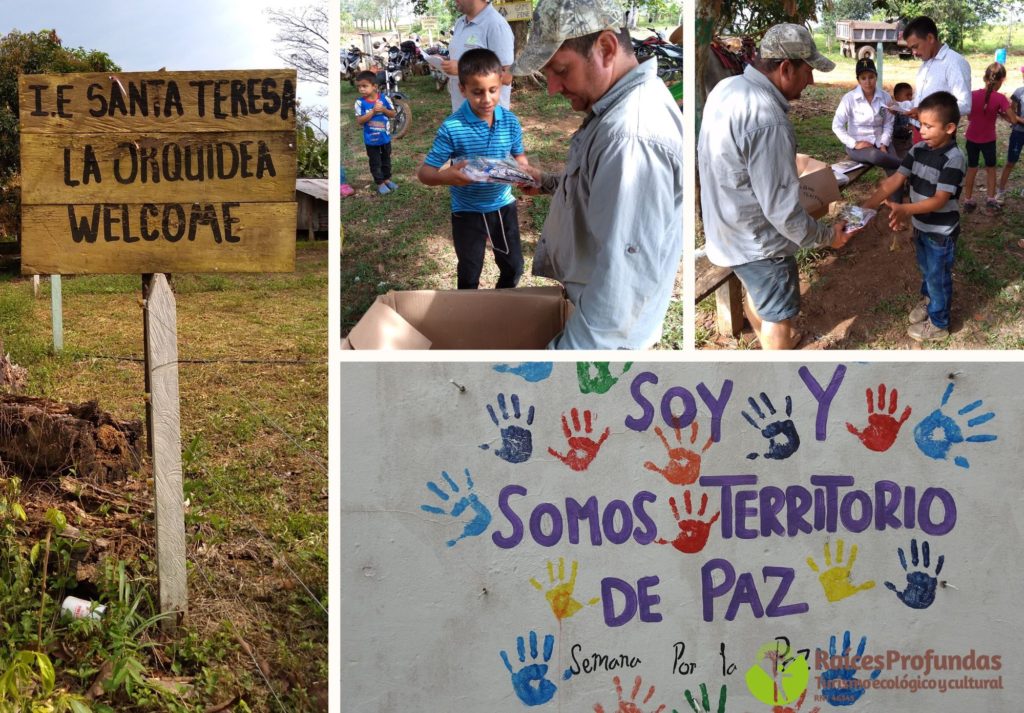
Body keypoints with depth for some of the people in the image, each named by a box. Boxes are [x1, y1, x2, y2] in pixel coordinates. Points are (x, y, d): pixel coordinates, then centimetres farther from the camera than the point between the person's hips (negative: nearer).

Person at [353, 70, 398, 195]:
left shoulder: (385, 99, -10)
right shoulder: (360, 102, -15)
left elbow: (393, 114, -2)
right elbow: (359, 121, -19)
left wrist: (384, 110, -22)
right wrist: (373, 111, -27)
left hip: (385, 137, 2)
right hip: (371, 139, -2)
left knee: (386, 160, 19)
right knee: (375, 162, 8)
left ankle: (387, 179, 36)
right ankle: (379, 183, 20)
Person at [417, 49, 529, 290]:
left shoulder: (510, 121, -8)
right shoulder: (452, 128, -21)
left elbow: (519, 157, 8)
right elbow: (424, 172, -17)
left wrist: (522, 170, -17)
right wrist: (447, 176, -40)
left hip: (503, 206, 4)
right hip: (467, 212, -3)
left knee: (513, 266, 16)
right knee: (469, 275, 12)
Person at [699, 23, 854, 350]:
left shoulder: (727, 88, -4)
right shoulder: (767, 121, -33)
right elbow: (781, 208, -28)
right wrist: (826, 236, -12)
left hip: (727, 225, 9)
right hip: (757, 238, -9)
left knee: (757, 292, 31)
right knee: (779, 313, 13)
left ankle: (769, 341, 55)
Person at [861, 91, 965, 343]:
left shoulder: (954, 159, -27)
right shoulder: (919, 150, -5)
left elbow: (939, 200, -31)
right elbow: (895, 180, -7)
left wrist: (905, 209, -44)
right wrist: (868, 205, -18)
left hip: (942, 232, -7)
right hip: (921, 226, 7)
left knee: (938, 276, 10)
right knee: (926, 270, 28)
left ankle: (938, 325, 28)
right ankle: (928, 300, 53)